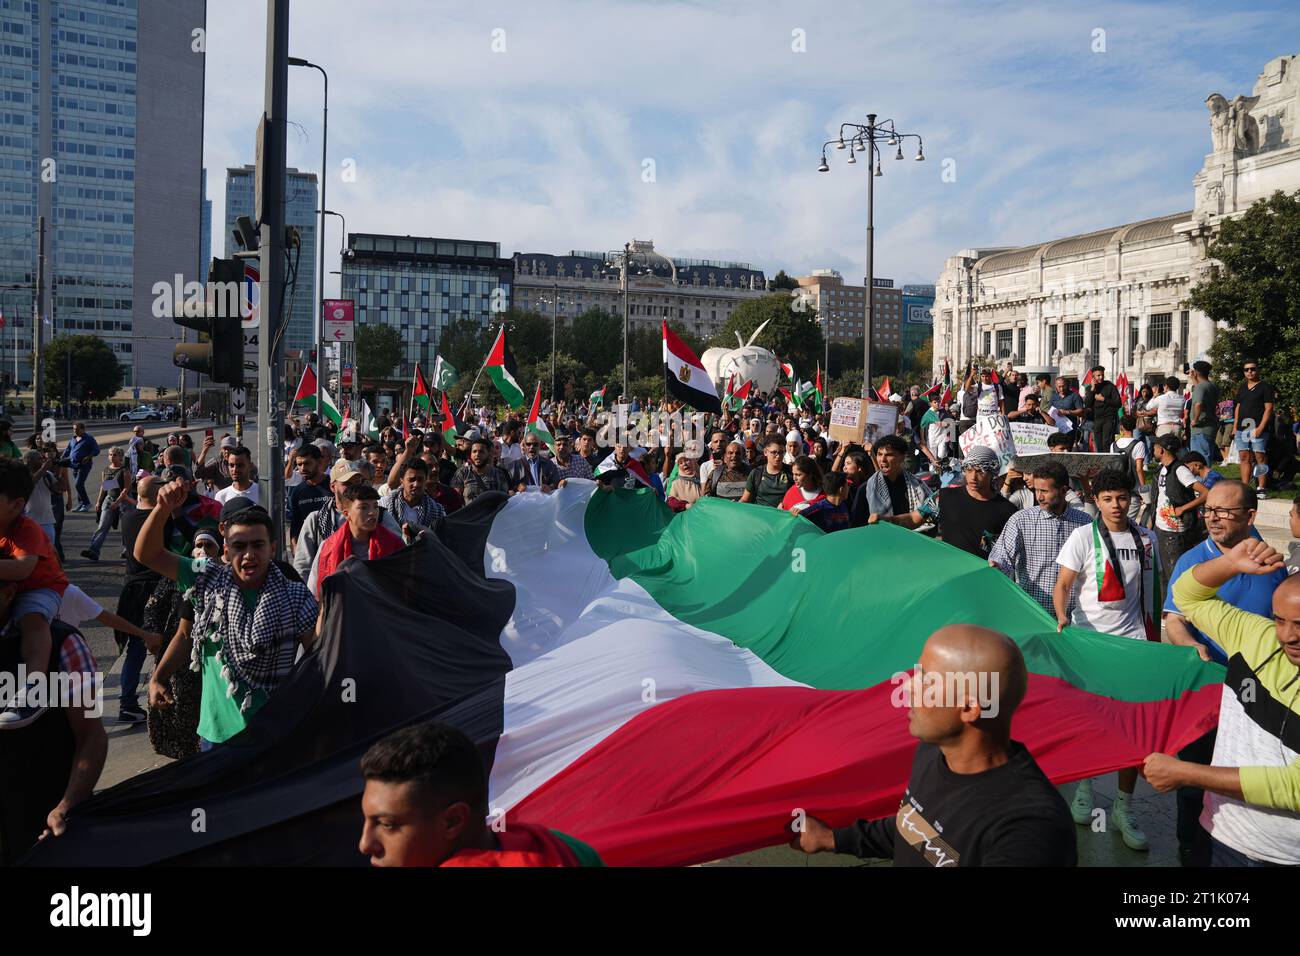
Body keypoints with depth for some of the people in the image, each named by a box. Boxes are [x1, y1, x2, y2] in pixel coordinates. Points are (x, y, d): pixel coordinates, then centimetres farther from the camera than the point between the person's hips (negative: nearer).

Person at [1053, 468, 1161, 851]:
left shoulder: (1146, 539, 6)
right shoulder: (1083, 537, -5)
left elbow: (1154, 587, 16)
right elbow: (1063, 585, -9)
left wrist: (1156, 632, 12)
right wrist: (1062, 617, -27)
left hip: (1132, 639, 3)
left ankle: (1124, 806, 11)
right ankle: (1084, 785, 29)